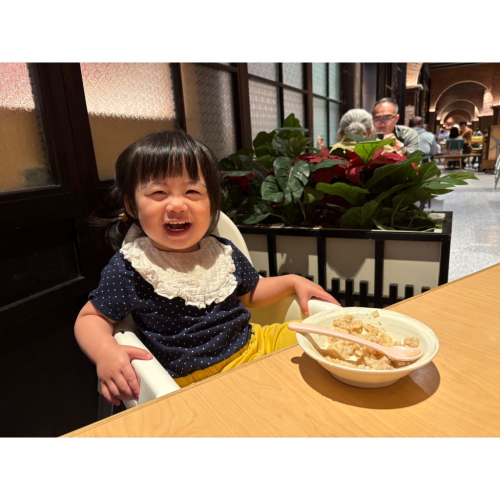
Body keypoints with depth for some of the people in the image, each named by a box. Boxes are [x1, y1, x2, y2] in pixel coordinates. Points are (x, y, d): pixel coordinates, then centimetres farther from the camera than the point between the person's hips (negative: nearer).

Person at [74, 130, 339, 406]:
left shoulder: (223, 252, 3)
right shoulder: (129, 267, -10)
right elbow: (91, 317, 1)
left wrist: (292, 282, 5)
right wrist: (105, 351, -20)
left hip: (255, 344, 6)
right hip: (194, 378, -5)